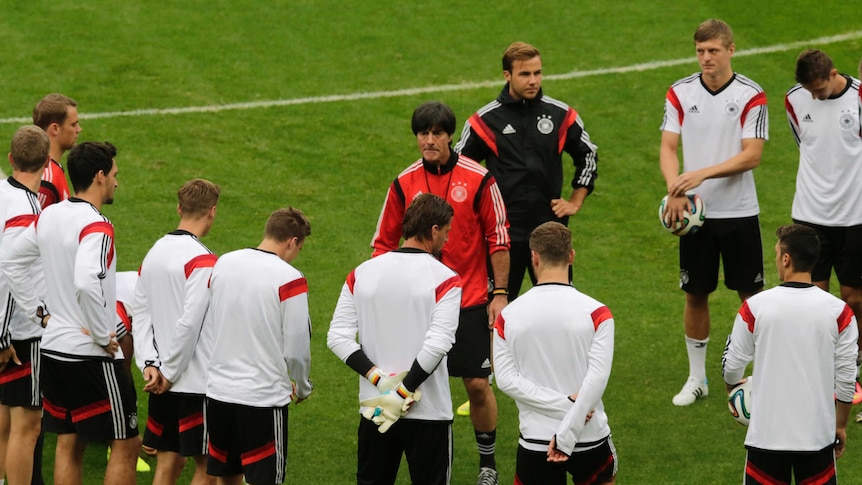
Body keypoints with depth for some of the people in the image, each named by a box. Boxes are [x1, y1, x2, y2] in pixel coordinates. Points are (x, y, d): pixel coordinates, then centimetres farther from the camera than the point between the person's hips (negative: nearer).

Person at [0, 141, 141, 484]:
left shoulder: (49, 216, 6)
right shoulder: (96, 226, -19)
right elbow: (87, 283, -33)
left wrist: (38, 313, 15)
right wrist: (104, 337, -21)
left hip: (54, 348, 8)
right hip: (91, 354, -8)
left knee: (68, 443, 15)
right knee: (125, 445, 2)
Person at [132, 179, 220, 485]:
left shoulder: (154, 253, 8)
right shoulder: (202, 260, -16)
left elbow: (140, 312, 8)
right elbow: (190, 322, -20)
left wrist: (148, 364, 2)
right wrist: (169, 373, -12)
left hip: (162, 382, 7)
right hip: (197, 382, -7)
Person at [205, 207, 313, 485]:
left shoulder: (224, 264, 3)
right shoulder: (289, 279, -14)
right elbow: (296, 348, -11)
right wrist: (302, 388, 8)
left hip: (219, 389, 6)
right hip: (263, 396, -6)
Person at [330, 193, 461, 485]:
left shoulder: (362, 274, 2)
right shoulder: (444, 280, -12)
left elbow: (337, 338, -3)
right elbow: (437, 345, -22)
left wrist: (380, 380, -7)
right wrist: (403, 392, -15)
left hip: (374, 410, 4)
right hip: (428, 413, -4)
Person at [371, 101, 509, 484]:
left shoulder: (478, 180, -6)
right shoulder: (404, 184, 0)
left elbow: (498, 239, -1)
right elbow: (384, 242, 8)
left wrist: (500, 293, -4)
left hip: (470, 301, -2)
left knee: (478, 384, 0)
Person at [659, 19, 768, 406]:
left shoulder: (751, 96, -8)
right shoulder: (680, 93, 0)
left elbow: (751, 155, -13)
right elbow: (668, 147, -3)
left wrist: (703, 174, -24)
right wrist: (675, 187, -22)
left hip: (739, 213, -2)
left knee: (751, 294, 4)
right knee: (695, 295, 8)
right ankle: (697, 378, 20)